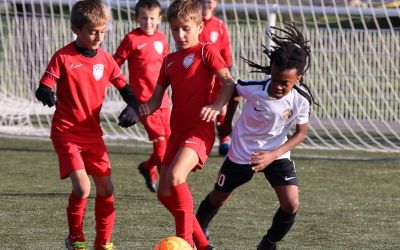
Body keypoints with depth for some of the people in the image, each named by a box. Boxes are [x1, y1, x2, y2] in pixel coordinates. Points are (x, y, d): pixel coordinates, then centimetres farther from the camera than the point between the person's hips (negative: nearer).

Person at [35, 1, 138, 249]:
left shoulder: (106, 59, 4)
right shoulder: (63, 57, -10)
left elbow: (124, 87, 13)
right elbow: (44, 87, -12)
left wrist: (133, 106, -7)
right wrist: (46, 94, -36)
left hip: (93, 134, 5)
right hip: (66, 133, -5)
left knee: (106, 188, 2)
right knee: (82, 187, -18)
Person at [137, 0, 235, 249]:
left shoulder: (206, 52, -3)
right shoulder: (169, 60, 17)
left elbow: (230, 83, -13)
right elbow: (157, 97, 18)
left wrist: (217, 106, -31)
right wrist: (145, 107, -5)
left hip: (200, 130, -8)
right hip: (178, 130, 8)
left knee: (176, 176, -30)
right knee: (165, 193, 7)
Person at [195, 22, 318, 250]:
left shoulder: (301, 100, -24)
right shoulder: (254, 89, -28)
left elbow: (301, 133, -10)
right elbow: (233, 90, -5)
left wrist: (273, 155, -21)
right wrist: (227, 122, 7)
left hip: (277, 154, 1)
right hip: (242, 152, -1)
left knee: (291, 204, -15)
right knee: (218, 198, 15)